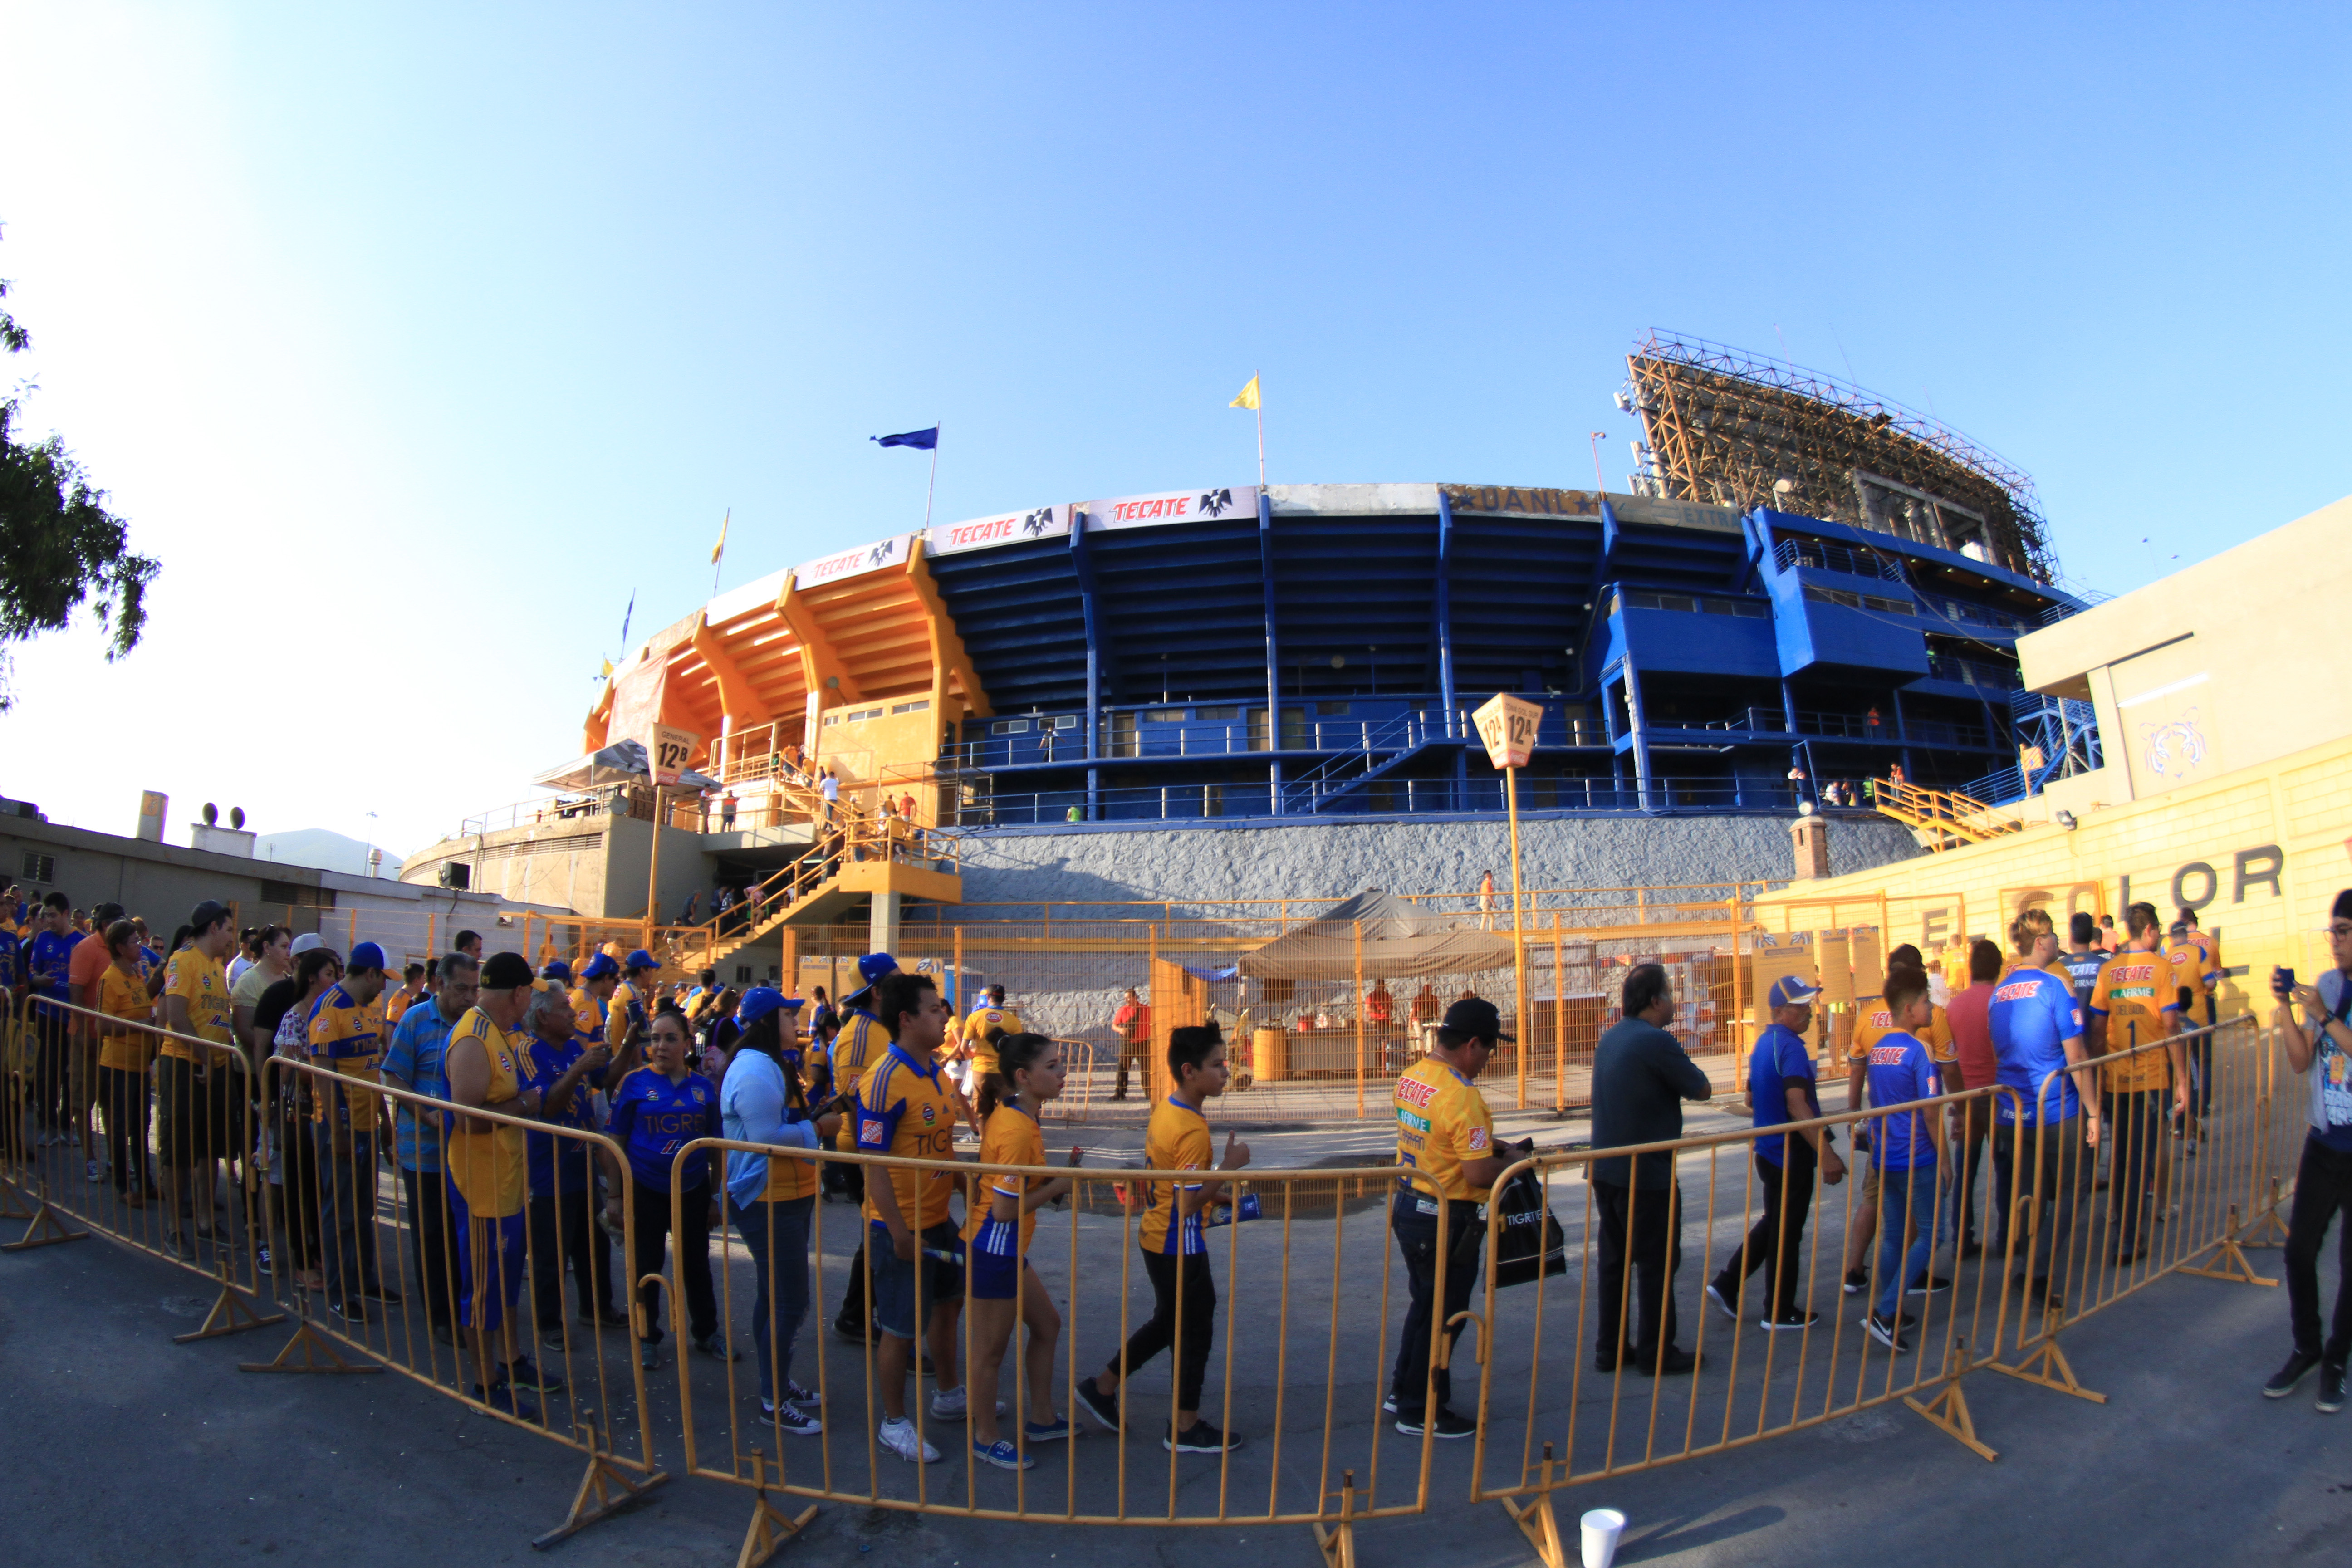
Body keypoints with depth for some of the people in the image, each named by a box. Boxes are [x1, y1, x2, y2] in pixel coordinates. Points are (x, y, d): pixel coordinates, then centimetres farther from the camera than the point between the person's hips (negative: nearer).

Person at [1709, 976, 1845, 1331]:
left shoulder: (1763, 1044, 10)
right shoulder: (1792, 1048, -20)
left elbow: (1751, 1100, 19)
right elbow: (1798, 1106, -30)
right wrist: (1826, 1154, -32)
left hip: (1769, 1151, 9)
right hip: (1792, 1154, -9)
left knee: (1773, 1224, 20)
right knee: (1787, 1233, 5)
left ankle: (1726, 1284, 18)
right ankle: (1780, 1312, 17)